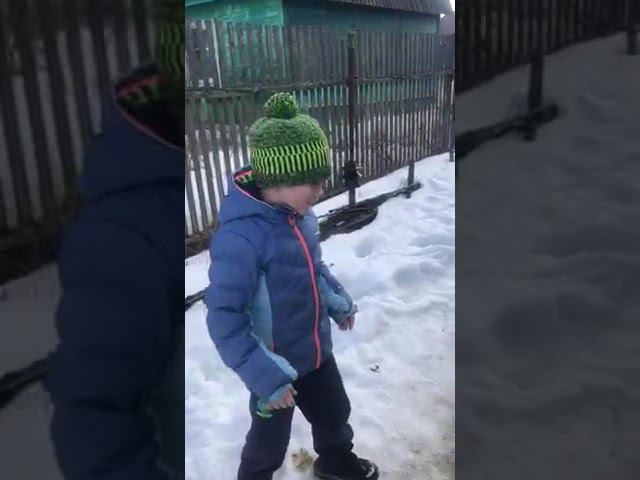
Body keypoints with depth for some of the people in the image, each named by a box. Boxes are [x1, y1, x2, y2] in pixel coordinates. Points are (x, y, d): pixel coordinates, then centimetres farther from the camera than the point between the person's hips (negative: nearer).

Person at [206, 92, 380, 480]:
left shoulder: (301, 215, -9)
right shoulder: (241, 237, -33)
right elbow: (224, 319, -30)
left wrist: (338, 300, 8)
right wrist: (266, 377, -28)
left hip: (317, 351, 7)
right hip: (276, 366, -7)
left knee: (335, 413, 29)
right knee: (268, 444, 18)